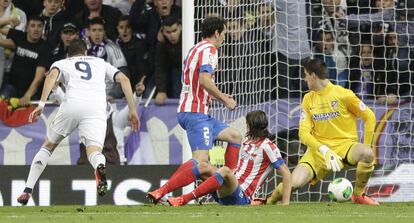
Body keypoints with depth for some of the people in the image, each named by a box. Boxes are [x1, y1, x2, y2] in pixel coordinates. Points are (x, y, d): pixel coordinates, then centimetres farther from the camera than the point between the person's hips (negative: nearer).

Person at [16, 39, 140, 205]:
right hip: (97, 108, 0)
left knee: (48, 146, 21)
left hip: (72, 104, 0)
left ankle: (27, 191, 13)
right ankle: (100, 167, -52)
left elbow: (52, 75, 4)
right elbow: (123, 79, 21)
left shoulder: (61, 63, 28)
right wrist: (132, 111, 22)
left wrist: (41, 104, -7)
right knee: (93, 150, -13)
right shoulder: (100, 63, 34)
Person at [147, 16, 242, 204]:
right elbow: (204, 80, -24)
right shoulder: (209, 49, -9)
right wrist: (224, 99, -13)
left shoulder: (194, 50, 21)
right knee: (201, 162, -20)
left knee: (235, 136, 20)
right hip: (196, 113, -11)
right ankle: (160, 193, -28)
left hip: (187, 110, 11)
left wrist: (219, 96, 25)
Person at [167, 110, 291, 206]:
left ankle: (183, 200, -39)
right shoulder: (248, 141, 19)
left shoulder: (267, 147, -6)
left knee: (225, 170, -35)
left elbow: (286, 174, -9)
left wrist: (285, 204, -14)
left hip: (242, 198, -9)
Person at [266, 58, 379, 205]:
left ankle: (358, 195, -11)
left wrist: (365, 148, -5)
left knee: (367, 154, -37)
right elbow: (304, 133, -1)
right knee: (294, 182, -24)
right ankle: (269, 201, 9)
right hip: (319, 149, 2)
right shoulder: (308, 99, 8)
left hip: (345, 146, -2)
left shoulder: (343, 94, -4)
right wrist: (324, 150, -19)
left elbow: (369, 117, 2)